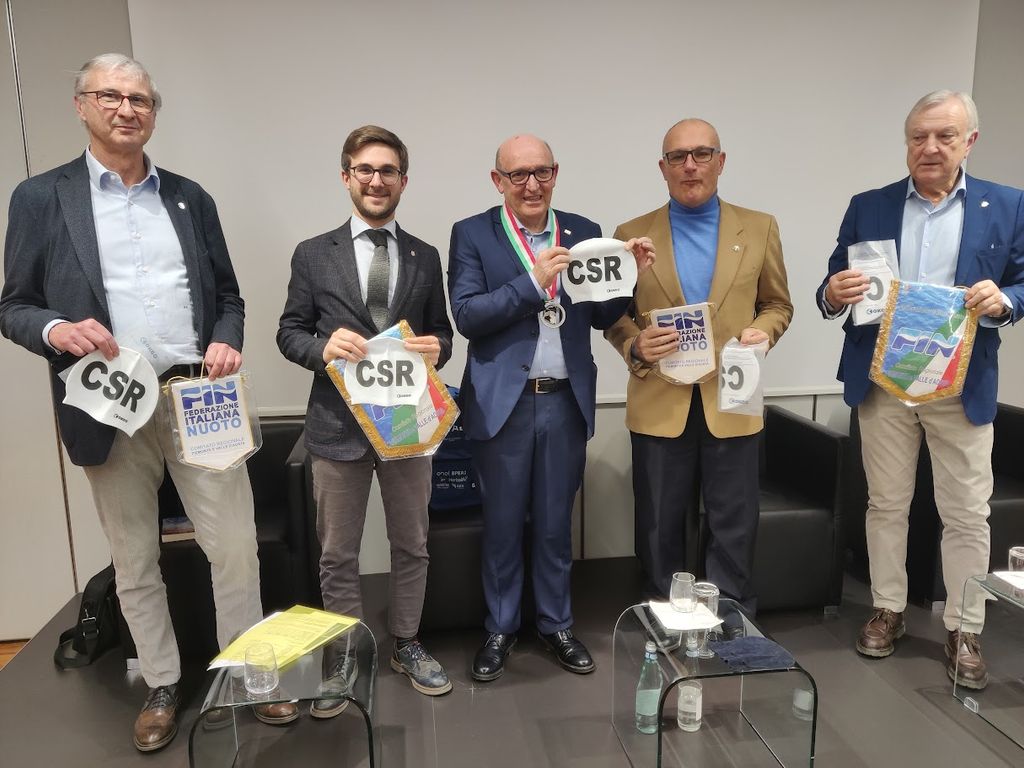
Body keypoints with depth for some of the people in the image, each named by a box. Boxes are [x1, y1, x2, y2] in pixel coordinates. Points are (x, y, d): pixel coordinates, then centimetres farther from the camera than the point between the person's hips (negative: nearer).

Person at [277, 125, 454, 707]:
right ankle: (344, 657, 29)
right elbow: (290, 332, 2)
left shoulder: (425, 257, 7)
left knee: (412, 545, 14)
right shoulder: (314, 255, 2)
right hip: (339, 423, -1)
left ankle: (408, 645, 33)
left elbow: (441, 334, 10)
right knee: (338, 554, 10)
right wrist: (324, 347, -19)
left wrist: (436, 348, -14)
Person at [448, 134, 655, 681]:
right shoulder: (472, 234, -2)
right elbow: (466, 315, -13)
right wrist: (533, 281, -22)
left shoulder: (584, 233, 7)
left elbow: (600, 316, 7)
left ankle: (556, 625, 34)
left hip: (566, 401, 3)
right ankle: (500, 628, 31)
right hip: (503, 403, -2)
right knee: (502, 524, 12)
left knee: (556, 523, 15)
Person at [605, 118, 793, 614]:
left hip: (731, 402, 1)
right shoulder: (632, 234, 3)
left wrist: (762, 331, -9)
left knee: (733, 527, 9)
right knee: (660, 527, 10)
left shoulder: (759, 228, 6)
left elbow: (778, 304, 12)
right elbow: (615, 315, 7)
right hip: (659, 405, 0)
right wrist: (634, 345, -14)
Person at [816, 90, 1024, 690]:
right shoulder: (867, 207, 5)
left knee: (968, 513, 5)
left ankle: (965, 630, 21)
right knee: (886, 504, 11)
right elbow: (834, 291, 4)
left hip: (963, 385, -1)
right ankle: (888, 611, 26)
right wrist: (833, 294, -19)